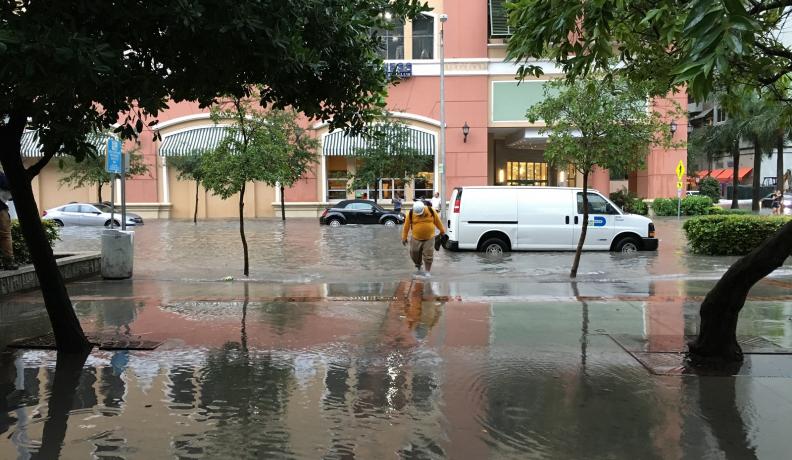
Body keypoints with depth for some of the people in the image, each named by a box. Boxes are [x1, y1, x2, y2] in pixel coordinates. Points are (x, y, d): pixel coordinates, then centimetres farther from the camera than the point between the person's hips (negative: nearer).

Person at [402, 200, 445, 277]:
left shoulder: (431, 211, -10)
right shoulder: (410, 214, -11)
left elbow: (438, 221, 5)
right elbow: (406, 226, -1)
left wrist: (442, 231, 15)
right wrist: (404, 238, 4)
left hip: (429, 238, -1)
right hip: (416, 239, 1)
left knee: (428, 256, -1)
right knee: (415, 255, 9)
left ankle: (427, 271, 13)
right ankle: (418, 266, 36)